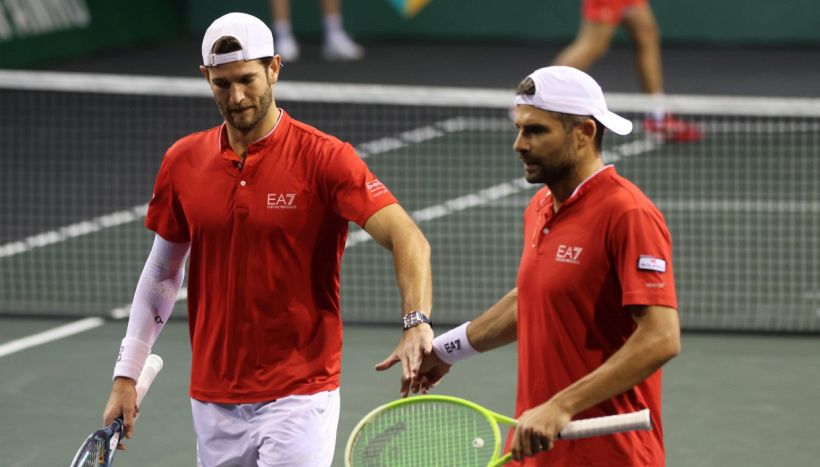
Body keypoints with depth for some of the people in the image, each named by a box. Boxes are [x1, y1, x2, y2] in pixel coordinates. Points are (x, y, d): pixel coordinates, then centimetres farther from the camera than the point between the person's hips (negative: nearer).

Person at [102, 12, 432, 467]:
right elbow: (162, 273, 15)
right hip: (213, 403, 5)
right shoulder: (183, 161, 5)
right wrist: (126, 376, 11)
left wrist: (416, 323, -37)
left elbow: (407, 239, -20)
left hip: (297, 399, -5)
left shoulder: (324, 158, -10)